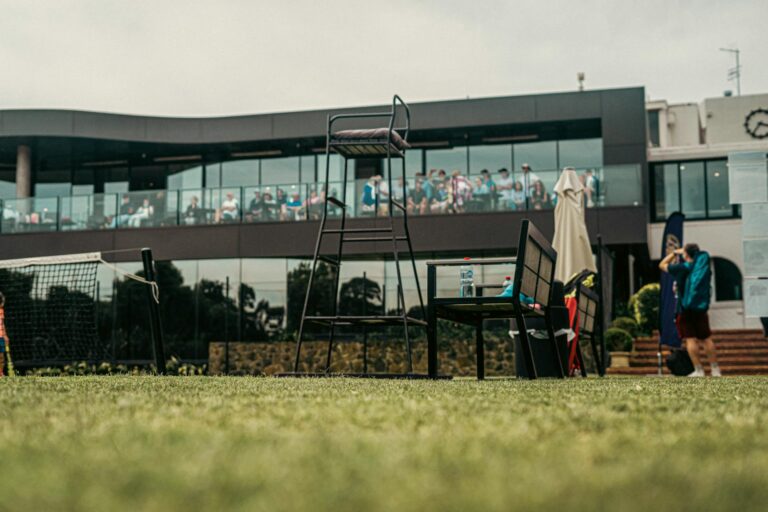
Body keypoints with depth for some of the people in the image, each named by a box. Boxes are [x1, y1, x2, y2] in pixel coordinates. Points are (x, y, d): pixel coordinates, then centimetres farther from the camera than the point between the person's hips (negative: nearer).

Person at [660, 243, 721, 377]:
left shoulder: (683, 268, -7)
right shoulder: (704, 268, 5)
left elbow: (662, 265, 4)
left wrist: (674, 253, 14)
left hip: (685, 309, -5)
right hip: (701, 309, 5)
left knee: (690, 339, -3)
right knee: (707, 339, 10)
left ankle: (698, 370, -7)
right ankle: (715, 369, 11)